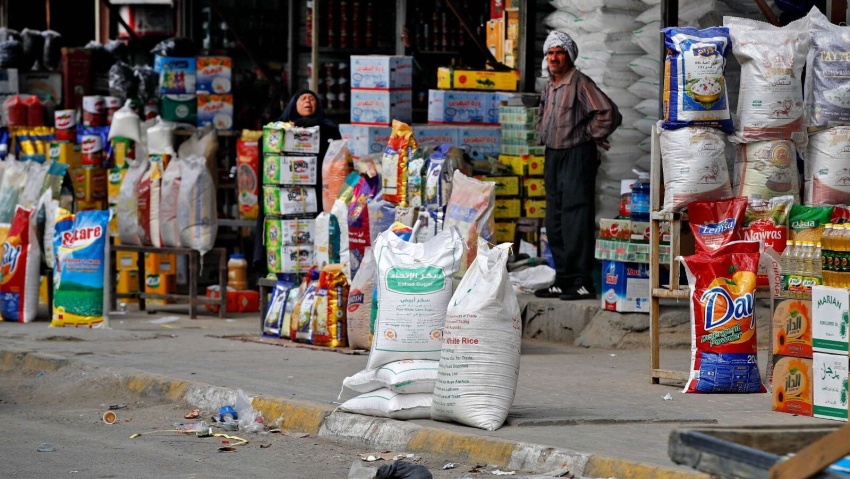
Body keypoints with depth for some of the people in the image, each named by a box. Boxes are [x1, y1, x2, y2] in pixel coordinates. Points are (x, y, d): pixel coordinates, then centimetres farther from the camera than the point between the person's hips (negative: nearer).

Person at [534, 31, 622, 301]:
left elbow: (610, 114, -19)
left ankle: (582, 283, -9)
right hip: (553, 157, 9)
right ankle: (563, 281, 16)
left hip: (577, 156, -9)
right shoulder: (549, 87, 15)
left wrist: (588, 134, -9)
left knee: (576, 221, -11)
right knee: (554, 224, 10)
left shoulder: (580, 84, -12)